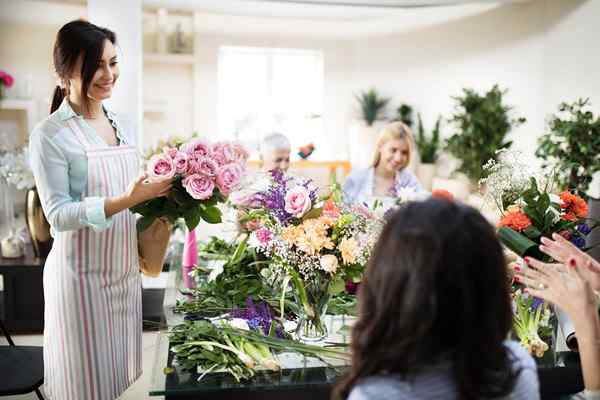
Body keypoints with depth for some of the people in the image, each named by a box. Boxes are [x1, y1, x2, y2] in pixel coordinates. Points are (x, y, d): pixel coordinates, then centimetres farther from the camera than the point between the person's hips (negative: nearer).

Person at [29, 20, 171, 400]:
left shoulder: (123, 125, 9)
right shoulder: (50, 135, -11)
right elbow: (58, 214, -16)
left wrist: (160, 196, -2)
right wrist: (126, 201, -27)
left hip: (125, 270, 6)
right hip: (82, 275, -6)